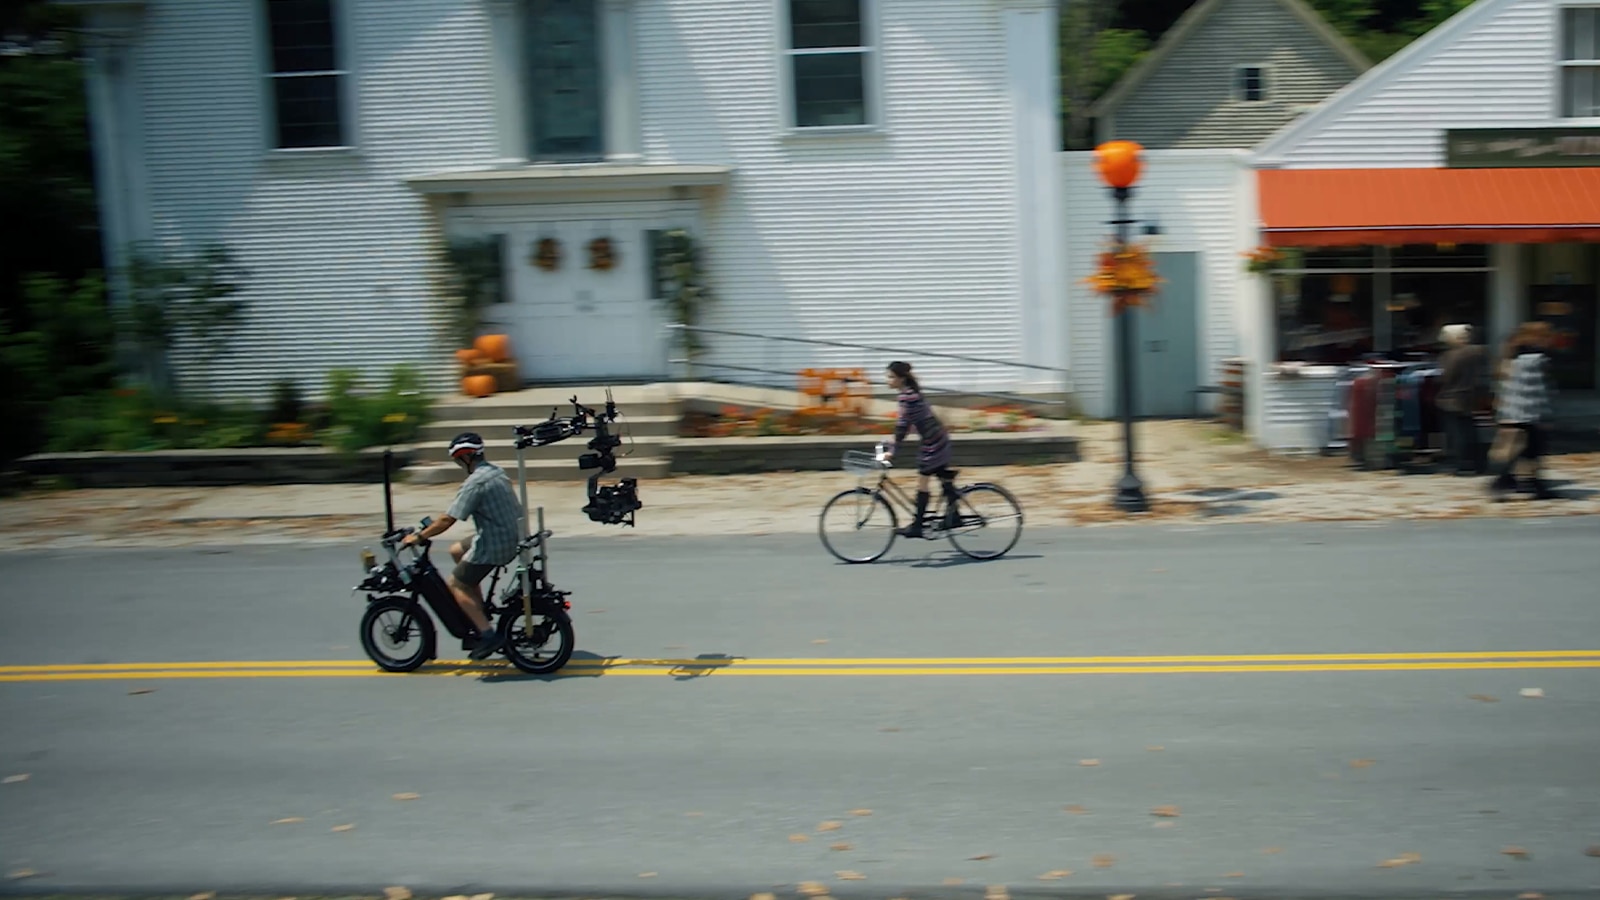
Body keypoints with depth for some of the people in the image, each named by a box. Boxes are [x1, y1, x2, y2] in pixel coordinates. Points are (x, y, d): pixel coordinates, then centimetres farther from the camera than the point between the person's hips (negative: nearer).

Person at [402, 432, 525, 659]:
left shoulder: (475, 482, -18)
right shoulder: (496, 472, 10)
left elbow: (448, 520, -18)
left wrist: (419, 536, -6)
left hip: (493, 546, -9)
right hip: (512, 538, 9)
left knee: (455, 583, 4)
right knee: (457, 551, 24)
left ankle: (487, 635, -4)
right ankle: (480, 613, 24)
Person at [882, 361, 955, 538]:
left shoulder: (908, 396, -21)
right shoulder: (911, 392, 10)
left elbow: (903, 425, -24)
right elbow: (905, 423, 17)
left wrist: (891, 449, -23)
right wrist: (891, 444, 17)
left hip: (932, 441, -10)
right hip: (939, 438, 10)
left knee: (922, 480, -5)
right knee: (944, 478, 16)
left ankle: (917, 526, -2)